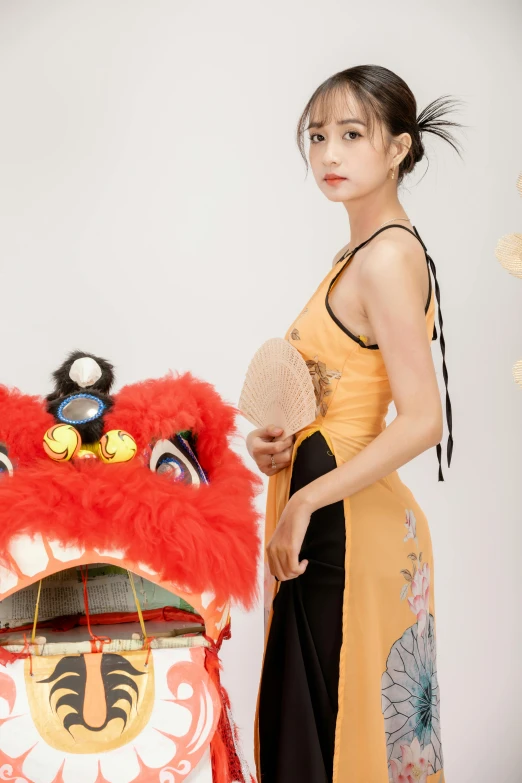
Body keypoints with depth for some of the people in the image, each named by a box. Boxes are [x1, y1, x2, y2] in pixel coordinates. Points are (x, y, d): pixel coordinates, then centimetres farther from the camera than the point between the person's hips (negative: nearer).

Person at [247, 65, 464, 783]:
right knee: (311, 719, 19)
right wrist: (278, 439, 1)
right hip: (330, 522, 9)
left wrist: (305, 501, -18)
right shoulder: (363, 250, 12)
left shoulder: (387, 256, -17)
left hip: (352, 531, -9)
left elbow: (422, 422, -22)